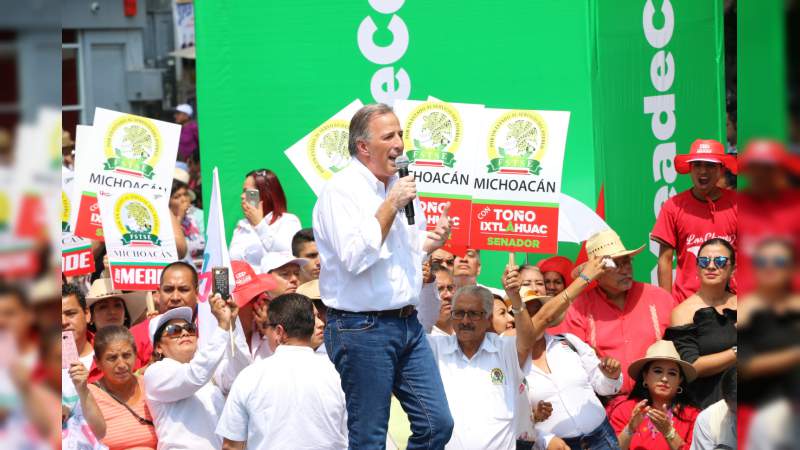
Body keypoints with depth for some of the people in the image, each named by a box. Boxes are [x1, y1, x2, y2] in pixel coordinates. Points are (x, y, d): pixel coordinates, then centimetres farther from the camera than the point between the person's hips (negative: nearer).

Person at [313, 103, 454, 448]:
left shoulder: (399, 187, 13)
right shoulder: (340, 191, -11)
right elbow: (355, 257, -21)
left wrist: (433, 241, 5)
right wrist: (391, 205, -18)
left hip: (408, 324, 7)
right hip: (362, 329, -7)